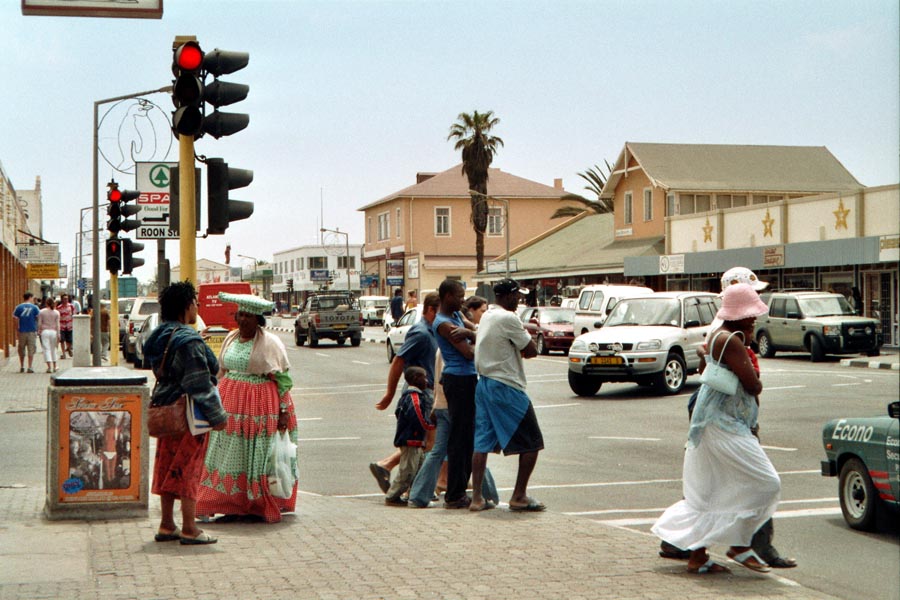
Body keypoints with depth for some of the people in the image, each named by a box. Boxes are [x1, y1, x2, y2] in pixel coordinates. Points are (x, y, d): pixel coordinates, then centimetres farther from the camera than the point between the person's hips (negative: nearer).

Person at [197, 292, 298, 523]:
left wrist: (284, 411, -11)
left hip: (260, 404, -6)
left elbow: (283, 378, -6)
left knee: (259, 458, -2)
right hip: (231, 403, 6)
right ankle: (233, 506, 10)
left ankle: (259, 508, 6)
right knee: (231, 455, 4)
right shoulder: (230, 338, 11)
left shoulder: (270, 342, -6)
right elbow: (221, 372, 20)